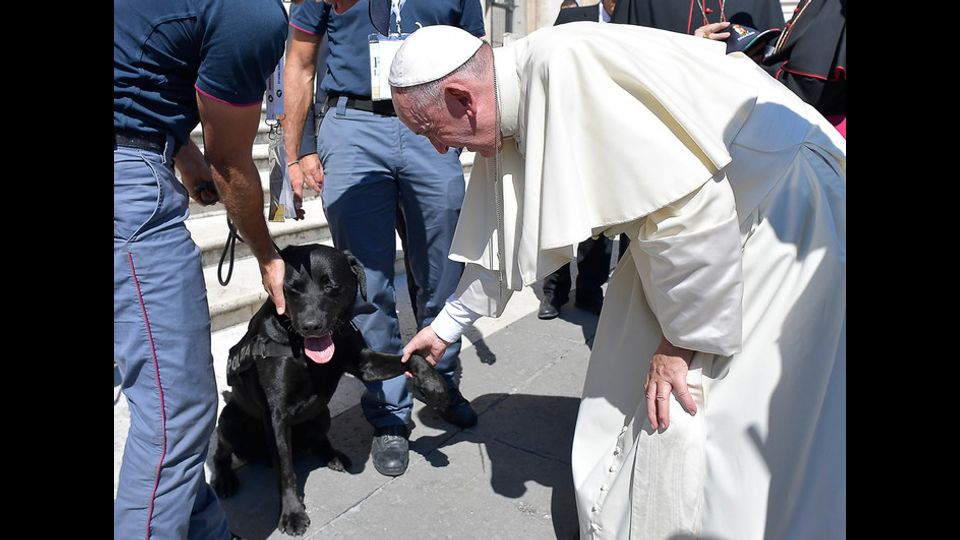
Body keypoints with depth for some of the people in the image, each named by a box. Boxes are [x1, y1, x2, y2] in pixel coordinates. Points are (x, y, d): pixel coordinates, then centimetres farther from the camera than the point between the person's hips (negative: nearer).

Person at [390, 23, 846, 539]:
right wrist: (445, 327, 22)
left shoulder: (568, 66, -29)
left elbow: (690, 202, -30)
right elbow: (502, 237, 13)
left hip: (778, 208, -8)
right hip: (691, 223, 8)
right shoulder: (506, 120, 0)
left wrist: (682, 340, -18)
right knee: (627, 392, 10)